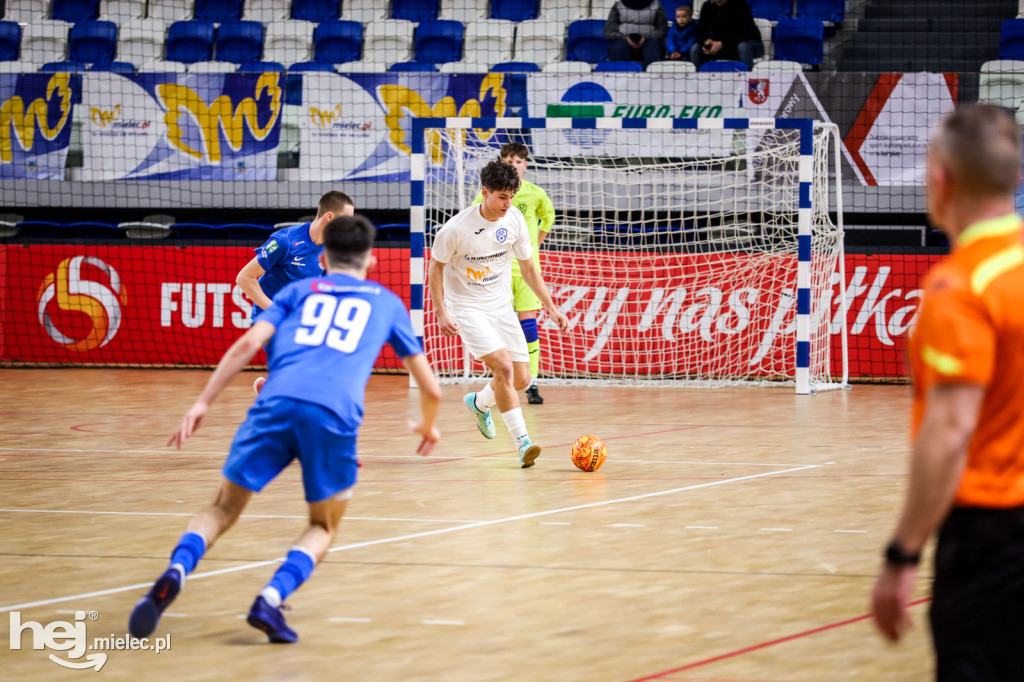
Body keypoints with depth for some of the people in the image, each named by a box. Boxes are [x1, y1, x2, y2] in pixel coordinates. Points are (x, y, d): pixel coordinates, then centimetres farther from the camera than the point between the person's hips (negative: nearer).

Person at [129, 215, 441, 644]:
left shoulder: (300, 290, 28)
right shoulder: (387, 302, 28)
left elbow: (248, 344, 10)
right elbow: (429, 387, 30)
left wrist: (203, 402, 8)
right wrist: (427, 426, 51)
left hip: (278, 401, 1)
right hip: (335, 415, -1)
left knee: (224, 508, 12)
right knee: (323, 527, 18)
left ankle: (176, 570, -20)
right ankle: (272, 597, -11)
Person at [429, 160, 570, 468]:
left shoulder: (514, 220, -6)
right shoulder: (457, 228, -20)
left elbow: (528, 268, 6)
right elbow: (435, 266, -6)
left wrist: (551, 307, 1)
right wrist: (441, 312, -13)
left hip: (501, 305, 6)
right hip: (467, 309, -6)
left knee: (521, 379, 4)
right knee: (504, 366, -24)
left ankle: (479, 402, 37)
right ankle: (522, 441, -21)